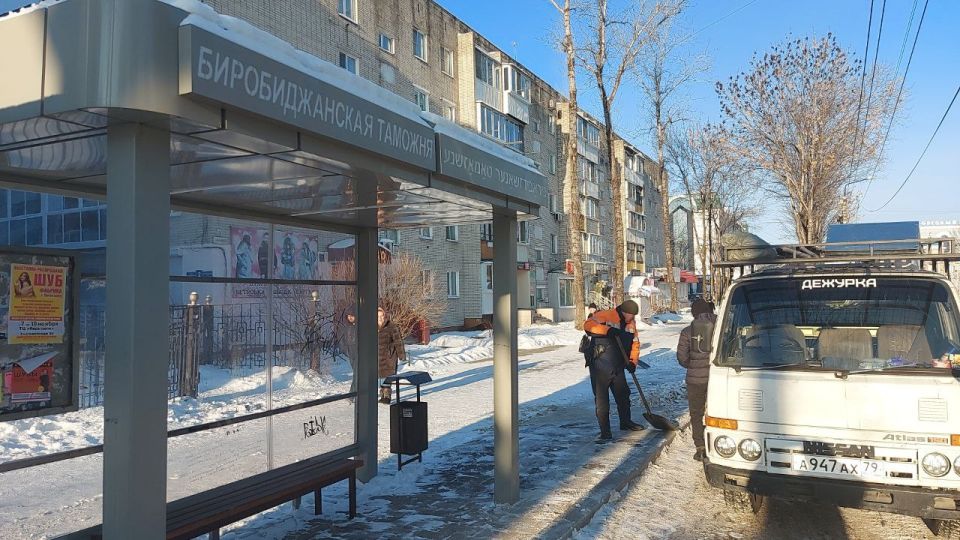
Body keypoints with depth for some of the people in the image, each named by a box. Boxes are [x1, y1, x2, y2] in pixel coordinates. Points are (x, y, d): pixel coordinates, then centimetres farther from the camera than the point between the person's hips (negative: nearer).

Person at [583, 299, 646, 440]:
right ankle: (605, 430, 9)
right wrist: (607, 330, -36)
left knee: (623, 396, 18)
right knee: (602, 399, 0)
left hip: (618, 368, 7)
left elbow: (635, 343, 11)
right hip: (600, 367, -7)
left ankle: (625, 422, 38)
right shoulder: (605, 316, -14)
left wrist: (633, 361, -3)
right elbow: (588, 325, -27)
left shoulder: (631, 323, 7)